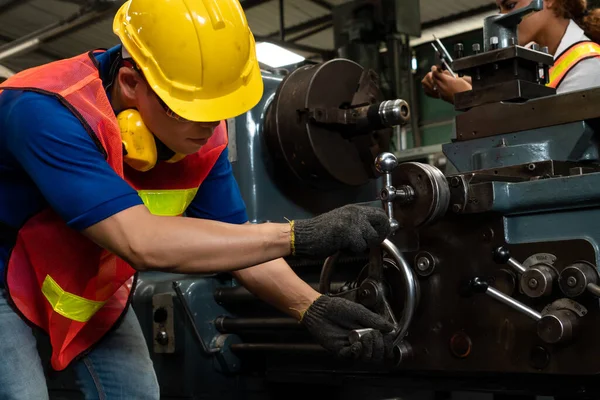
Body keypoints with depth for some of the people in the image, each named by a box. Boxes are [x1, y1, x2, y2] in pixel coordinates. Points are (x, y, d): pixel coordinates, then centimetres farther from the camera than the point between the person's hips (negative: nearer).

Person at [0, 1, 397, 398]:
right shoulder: (48, 112, -38)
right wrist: (301, 235, -47)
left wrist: (312, 307, -26)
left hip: (92, 285, 5)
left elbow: (233, 236, -9)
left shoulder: (200, 131, -18)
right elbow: (141, 242, -47)